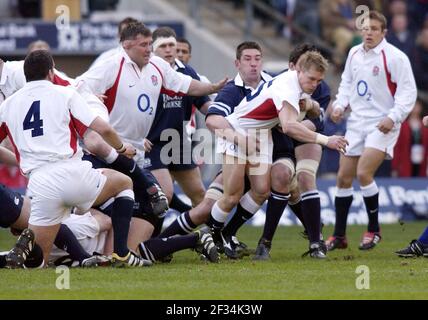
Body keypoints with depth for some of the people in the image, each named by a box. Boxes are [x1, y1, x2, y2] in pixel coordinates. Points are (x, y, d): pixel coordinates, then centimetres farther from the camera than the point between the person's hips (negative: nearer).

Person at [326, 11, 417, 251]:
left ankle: (374, 229, -2)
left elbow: (408, 91, -11)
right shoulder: (354, 54, 8)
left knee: (363, 173, -20)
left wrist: (393, 117, -22)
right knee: (344, 177, 4)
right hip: (357, 122, 6)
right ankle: (339, 236, 14)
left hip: (382, 125, -6)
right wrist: (340, 105, 5)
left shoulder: (395, 57, -11)